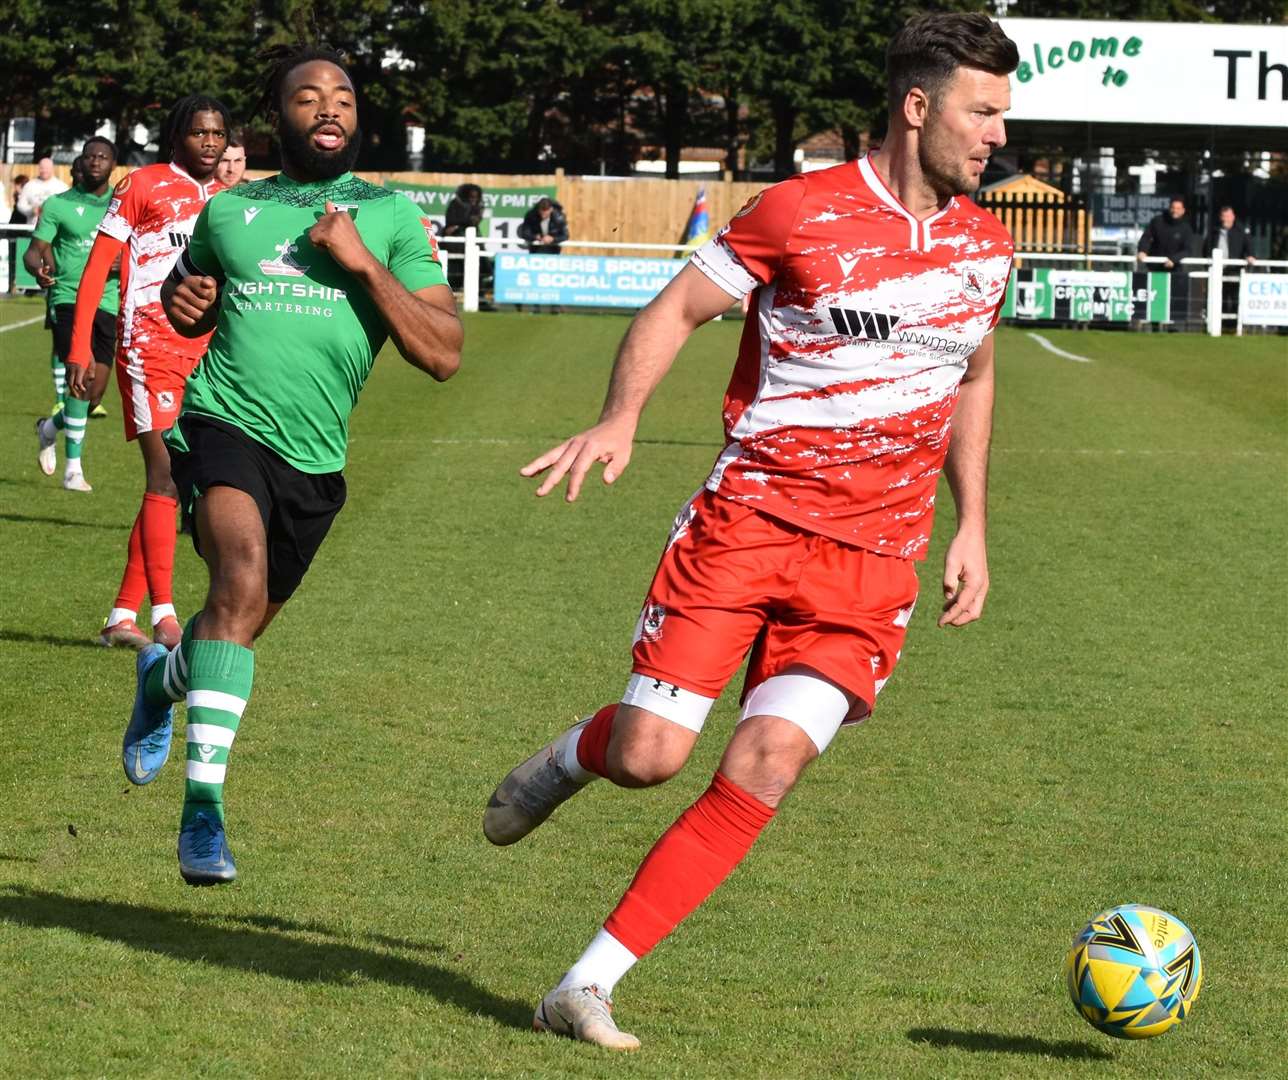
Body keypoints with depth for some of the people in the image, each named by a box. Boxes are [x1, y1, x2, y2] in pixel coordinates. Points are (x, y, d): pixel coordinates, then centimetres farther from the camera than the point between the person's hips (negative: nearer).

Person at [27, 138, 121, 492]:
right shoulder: (58, 205, 4)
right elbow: (34, 251, 1)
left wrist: (124, 263, -8)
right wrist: (37, 267, -23)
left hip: (108, 303, 4)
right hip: (69, 298, -4)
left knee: (95, 393, 4)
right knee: (82, 378, -22)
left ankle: (50, 428, 36)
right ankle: (73, 468, -16)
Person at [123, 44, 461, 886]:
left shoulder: (392, 216, 3)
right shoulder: (230, 211, 10)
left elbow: (444, 355, -5)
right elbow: (189, 299, 29)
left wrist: (363, 262, -14)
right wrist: (183, 303, 4)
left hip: (315, 460, 2)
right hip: (224, 421, -2)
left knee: (243, 625, 17)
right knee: (242, 582, -29)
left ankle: (164, 679, 55)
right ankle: (204, 802, -30)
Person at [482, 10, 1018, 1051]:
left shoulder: (983, 246, 10)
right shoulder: (801, 213, -7)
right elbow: (677, 308, -1)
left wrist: (972, 529, 19)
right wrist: (620, 418, -18)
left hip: (873, 556, 3)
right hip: (752, 512, -3)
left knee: (764, 768, -13)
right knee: (649, 756, -10)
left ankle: (589, 987, -7)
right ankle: (575, 754, 29)